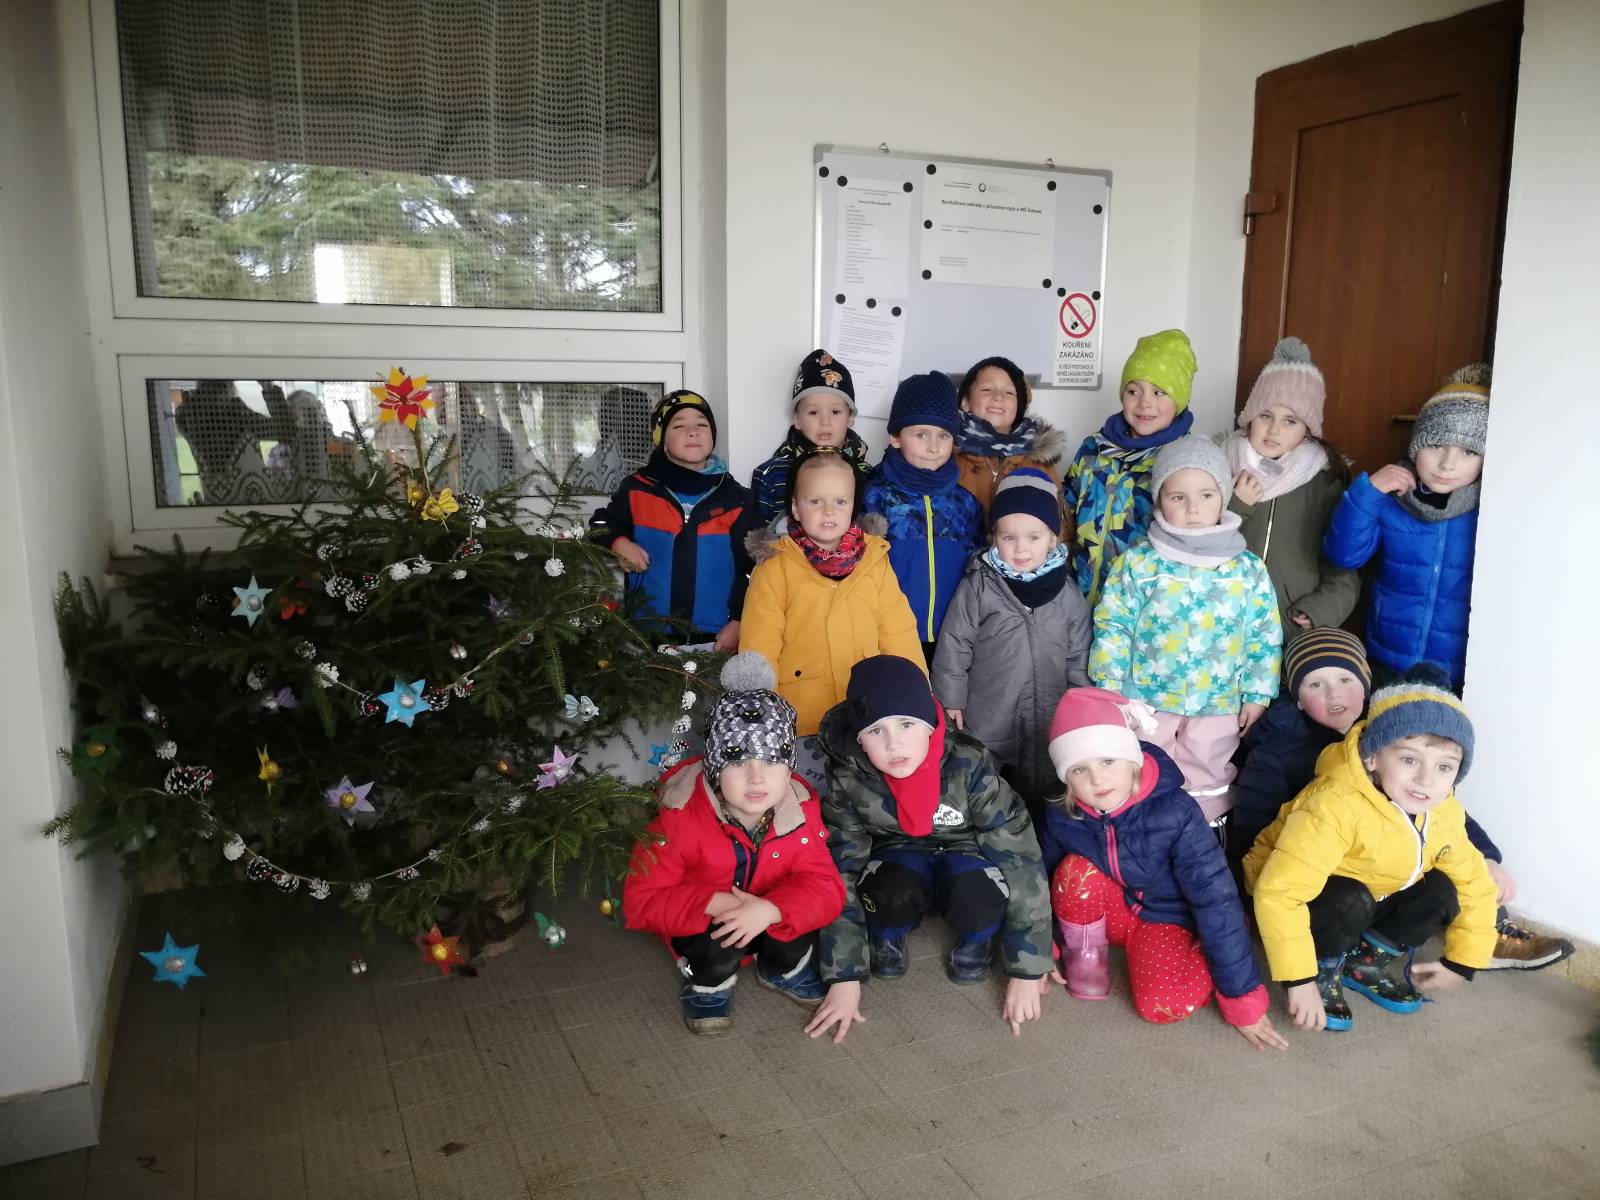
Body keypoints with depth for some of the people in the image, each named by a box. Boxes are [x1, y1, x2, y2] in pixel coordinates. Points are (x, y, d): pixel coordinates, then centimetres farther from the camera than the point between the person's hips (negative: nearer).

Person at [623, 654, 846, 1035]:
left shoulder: (800, 810, -18)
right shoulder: (680, 816, -28)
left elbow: (825, 887, -23)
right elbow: (641, 900, -24)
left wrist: (770, 909, -43)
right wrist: (714, 903, -39)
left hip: (771, 918, 3)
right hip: (703, 924, -3)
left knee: (797, 931, -25)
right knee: (715, 945, -32)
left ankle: (784, 970, 12)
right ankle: (708, 983, 4)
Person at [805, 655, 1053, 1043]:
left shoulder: (968, 765, -30)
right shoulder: (849, 781, -24)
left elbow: (1020, 857, -26)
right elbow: (840, 874, -18)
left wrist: (1027, 971, -23)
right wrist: (845, 977, -20)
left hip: (965, 857, -1)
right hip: (898, 861, 1)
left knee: (977, 892, -35)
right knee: (895, 891, -34)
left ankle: (977, 941, 1)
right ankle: (886, 936, 2)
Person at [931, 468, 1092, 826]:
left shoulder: (1066, 593, -2)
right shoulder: (978, 586, -10)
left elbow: (1079, 656, 4)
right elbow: (954, 645, -6)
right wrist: (950, 701, -6)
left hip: (1047, 720, 2)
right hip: (987, 719, -1)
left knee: (1039, 793, 15)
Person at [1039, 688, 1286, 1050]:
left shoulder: (1175, 812, -29)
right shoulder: (1062, 817, -20)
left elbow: (1215, 899, -26)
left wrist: (1243, 998, -23)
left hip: (1166, 918, -1)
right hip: (1112, 910, 1)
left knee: (1167, 1005, -28)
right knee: (1076, 870, -31)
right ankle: (1084, 951, -2)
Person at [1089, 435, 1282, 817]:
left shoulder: (1248, 570, -3)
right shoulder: (1139, 563, -9)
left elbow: (1266, 635, 2)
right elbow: (1113, 627, -6)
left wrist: (1258, 694, 1)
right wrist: (1109, 688, -8)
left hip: (1218, 704, 2)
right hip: (1146, 698, -1)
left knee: (1206, 781, 17)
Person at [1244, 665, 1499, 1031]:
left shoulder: (1444, 813, -14)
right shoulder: (1336, 805, -38)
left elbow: (1475, 884, 1)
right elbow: (1278, 894, -41)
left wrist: (1461, 963, 0)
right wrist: (1300, 981, -37)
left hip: (1372, 897, 7)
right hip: (1300, 895, -6)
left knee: (1442, 891, -14)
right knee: (1350, 901, -34)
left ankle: (1368, 959, 7)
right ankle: (1325, 968, -5)